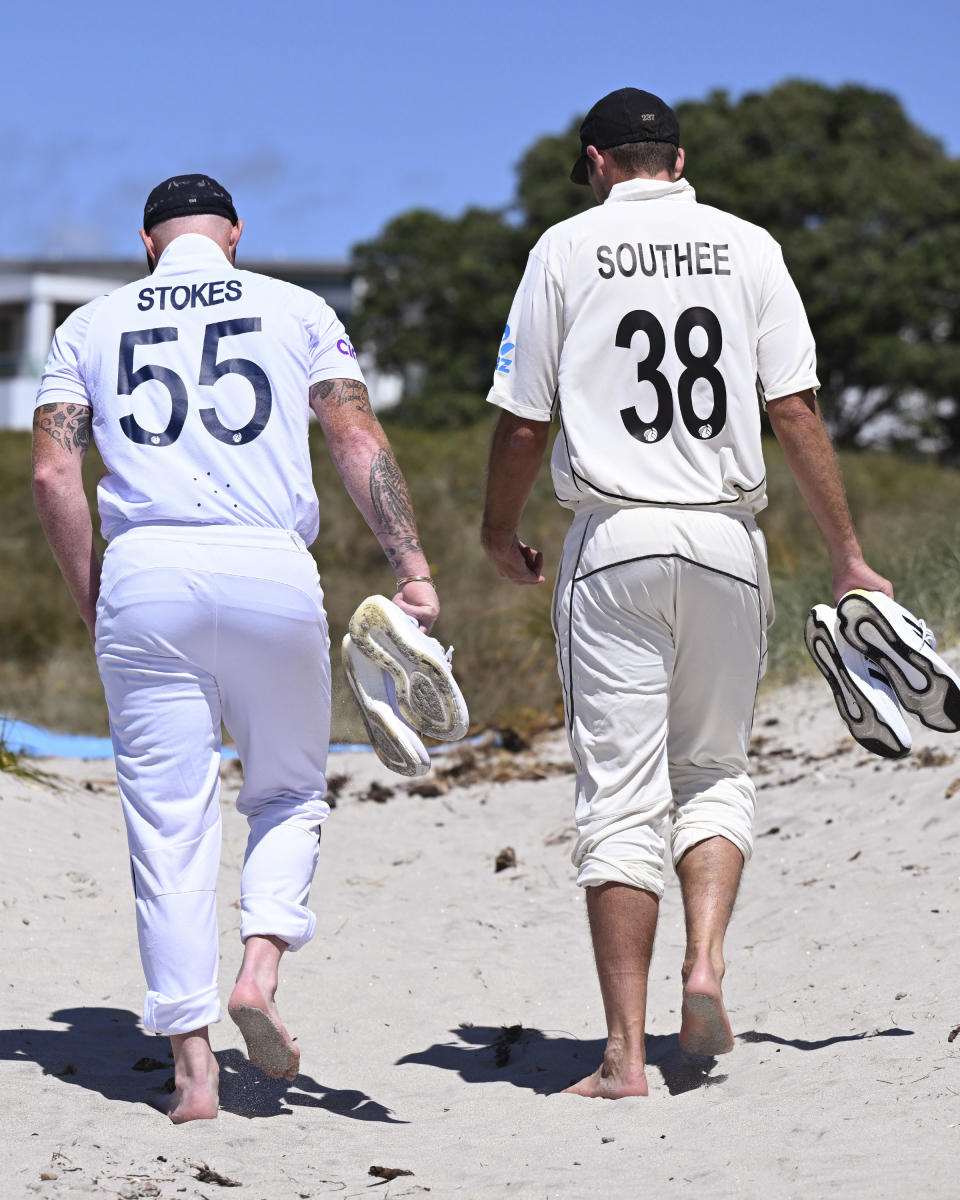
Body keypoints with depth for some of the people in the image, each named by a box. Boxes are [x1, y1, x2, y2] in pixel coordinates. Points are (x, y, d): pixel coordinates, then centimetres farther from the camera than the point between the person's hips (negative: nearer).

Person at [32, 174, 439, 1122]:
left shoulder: (90, 327, 15)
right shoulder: (296, 311, 13)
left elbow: (52, 475, 5)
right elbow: (360, 441, 0)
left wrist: (92, 604, 13)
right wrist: (412, 568, -5)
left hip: (143, 574, 1)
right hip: (271, 571, 0)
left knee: (168, 821, 4)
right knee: (290, 793, 18)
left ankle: (192, 1064, 1)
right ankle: (260, 970, -6)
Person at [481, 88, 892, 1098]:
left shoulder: (566, 248, 3)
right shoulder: (747, 247, 7)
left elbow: (523, 422, 1)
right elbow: (796, 412, 3)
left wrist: (499, 533, 17)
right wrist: (846, 555, 8)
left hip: (613, 540, -1)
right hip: (726, 538, 2)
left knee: (620, 797, 0)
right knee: (713, 774, 18)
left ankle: (625, 1054, -2)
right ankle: (704, 964, -3)